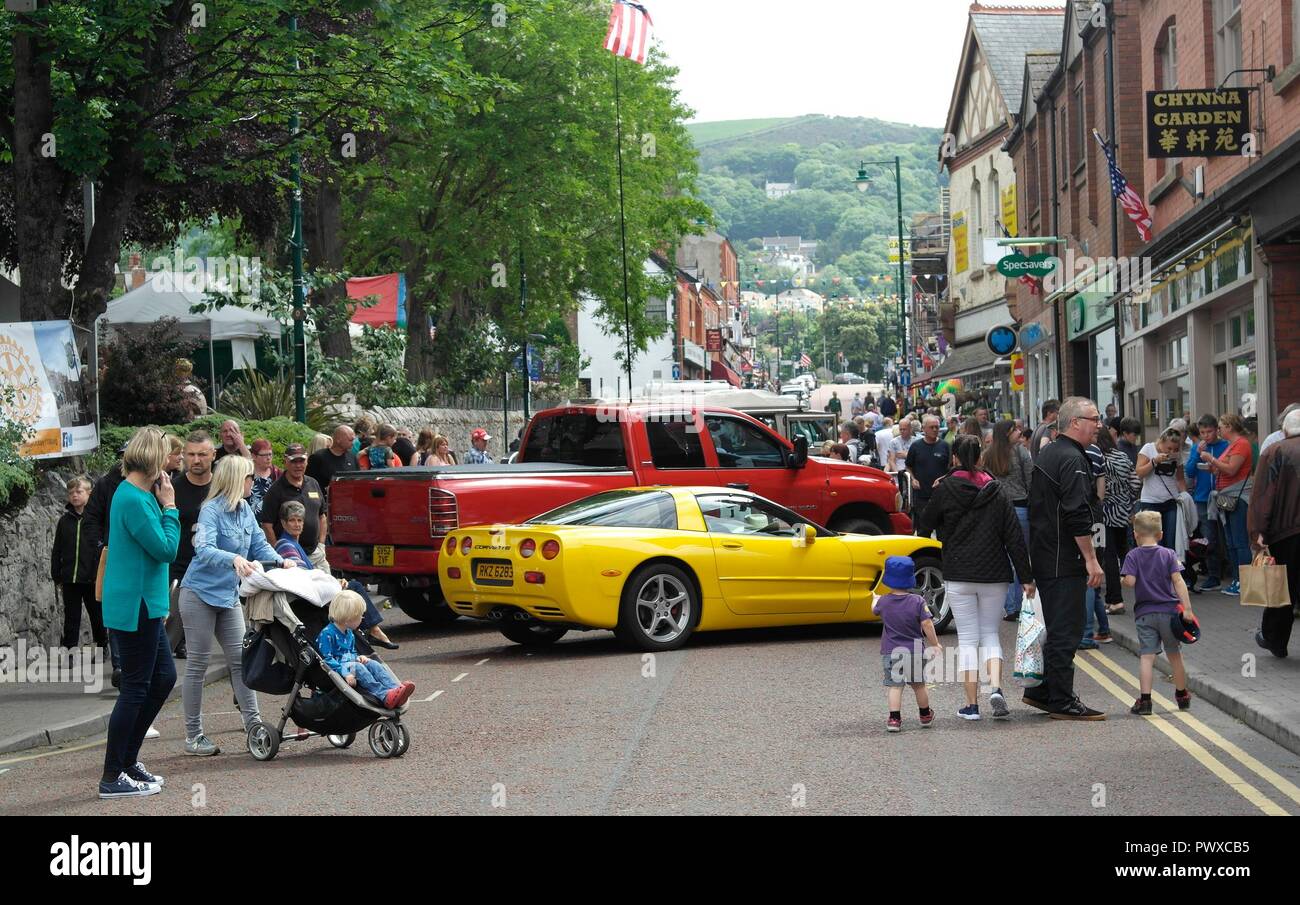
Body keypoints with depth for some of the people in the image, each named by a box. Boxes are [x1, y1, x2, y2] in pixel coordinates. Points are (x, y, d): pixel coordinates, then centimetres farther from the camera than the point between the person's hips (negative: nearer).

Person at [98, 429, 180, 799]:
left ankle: (128, 759, 24)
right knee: (136, 688, -3)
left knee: (164, 677, 16)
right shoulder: (134, 499, -20)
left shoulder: (136, 494, 12)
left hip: (145, 605, 10)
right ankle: (113, 777, 4)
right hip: (135, 606, -10)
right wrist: (169, 507, -12)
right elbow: (166, 549, -19)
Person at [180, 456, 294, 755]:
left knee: (240, 659, 7)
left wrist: (280, 561, -10)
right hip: (200, 594, -7)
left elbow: (259, 544, 9)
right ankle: (193, 736, 7)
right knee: (197, 665, 0)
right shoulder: (212, 510, -17)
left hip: (229, 595, 7)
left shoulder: (245, 510, 6)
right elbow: (203, 548, -30)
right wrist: (234, 559, -46)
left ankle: (252, 722, 12)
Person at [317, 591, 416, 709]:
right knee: (357, 668, -33)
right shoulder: (327, 634, -13)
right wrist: (345, 673, -30)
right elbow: (327, 659, -19)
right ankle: (384, 694, -46)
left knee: (373, 664, -16)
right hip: (337, 668, -8)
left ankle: (396, 687, -37)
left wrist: (358, 658, 6)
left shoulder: (349, 633, 18)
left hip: (351, 665, 8)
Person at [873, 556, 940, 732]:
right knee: (919, 685, 16)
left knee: (895, 686, -1)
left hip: (890, 653, 0)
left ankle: (894, 718, -11)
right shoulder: (917, 601, -11)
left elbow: (874, 609, 17)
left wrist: (875, 599, 39)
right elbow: (927, 624, -14)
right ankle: (925, 716, 31)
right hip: (914, 651, 0)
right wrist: (934, 644, -2)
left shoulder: (883, 601, -6)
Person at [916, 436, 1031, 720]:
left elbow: (925, 526, 10)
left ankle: (972, 704, 1)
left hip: (958, 574, -2)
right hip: (994, 574, 2)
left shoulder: (945, 490, -3)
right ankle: (996, 688, -10)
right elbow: (1014, 537, 1)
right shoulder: (996, 491, 3)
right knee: (990, 633, 13)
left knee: (967, 638, 4)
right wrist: (1025, 577, 3)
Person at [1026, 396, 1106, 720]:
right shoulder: (1072, 459, -16)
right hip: (1064, 560, -10)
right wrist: (1091, 559, -20)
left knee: (1057, 628, 17)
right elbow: (1077, 515, -23)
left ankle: (1039, 691, 22)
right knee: (1066, 630, -6)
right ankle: (1061, 701, -3)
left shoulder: (1046, 454, 16)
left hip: (1042, 556, 10)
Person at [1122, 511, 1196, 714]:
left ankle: (1144, 700, -13)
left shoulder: (1133, 556, -4)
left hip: (1144, 613, -2)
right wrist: (1187, 608, -11)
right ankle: (1182, 696, 30)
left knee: (1147, 657, -4)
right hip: (1169, 611, 2)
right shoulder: (1168, 554, 0)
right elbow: (1178, 581, -8)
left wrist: (1122, 580, 7)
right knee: (1174, 655, 15)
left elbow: (1130, 581, -16)